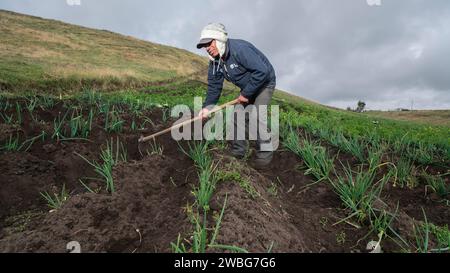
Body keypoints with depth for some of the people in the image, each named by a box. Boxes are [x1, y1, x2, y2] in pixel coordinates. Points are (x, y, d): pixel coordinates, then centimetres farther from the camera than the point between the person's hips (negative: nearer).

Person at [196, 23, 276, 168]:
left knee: (257, 114, -22)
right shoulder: (215, 60, -6)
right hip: (247, 87, 8)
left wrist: (246, 93, -28)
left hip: (264, 83, -8)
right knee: (238, 114, 1)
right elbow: (214, 85, -1)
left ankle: (265, 152, -5)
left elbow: (262, 71, -36)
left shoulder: (239, 49, -32)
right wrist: (207, 106, -14)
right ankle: (238, 151, 14)